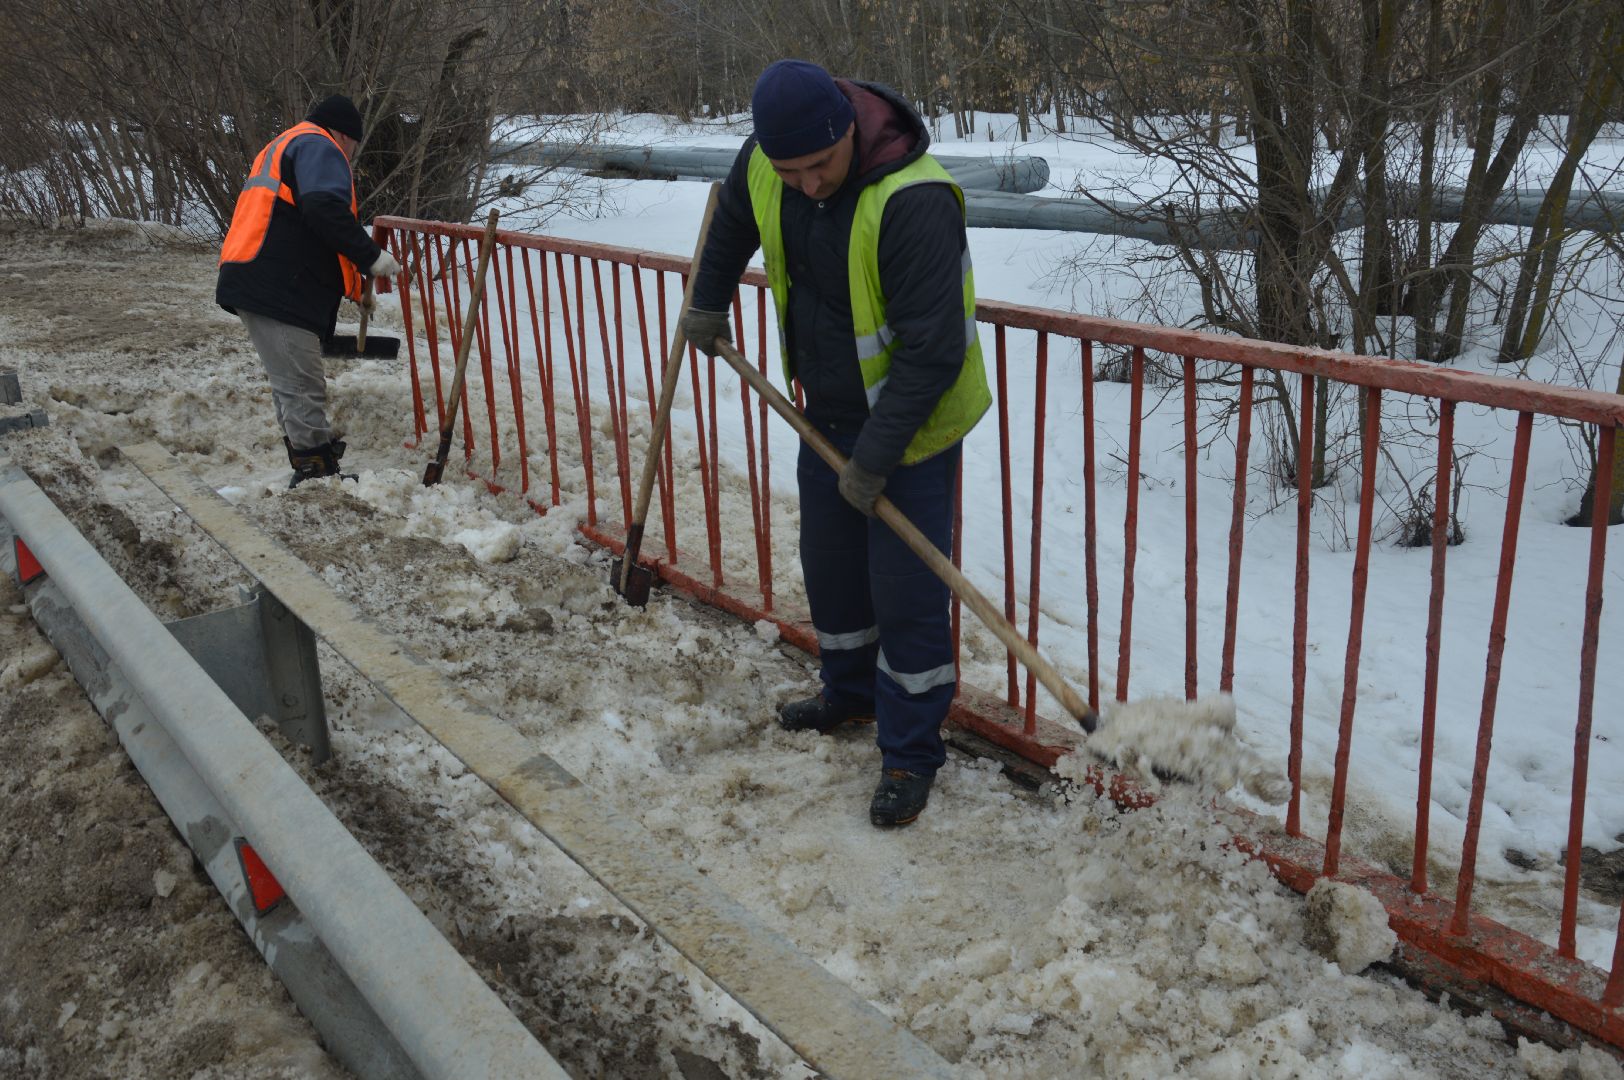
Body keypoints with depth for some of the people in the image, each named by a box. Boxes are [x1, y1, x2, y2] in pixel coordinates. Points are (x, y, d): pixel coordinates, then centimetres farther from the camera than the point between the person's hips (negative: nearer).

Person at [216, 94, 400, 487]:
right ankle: (317, 472, -7)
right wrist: (370, 255, -15)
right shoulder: (319, 147, -1)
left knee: (292, 384, 14)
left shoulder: (280, 148, 32)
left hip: (254, 283, 11)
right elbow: (325, 208, -21)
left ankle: (316, 464, 21)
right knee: (302, 387, -9)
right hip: (277, 291, -11)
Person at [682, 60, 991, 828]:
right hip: (828, 413, 7)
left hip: (911, 421, -7)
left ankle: (911, 752, 14)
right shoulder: (764, 165, -9)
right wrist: (708, 301, 26)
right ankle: (850, 693, 42)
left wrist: (875, 457, -26)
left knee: (907, 593, -3)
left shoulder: (913, 201, -32)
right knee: (828, 566, 19)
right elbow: (734, 216, 17)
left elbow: (932, 349, -30)